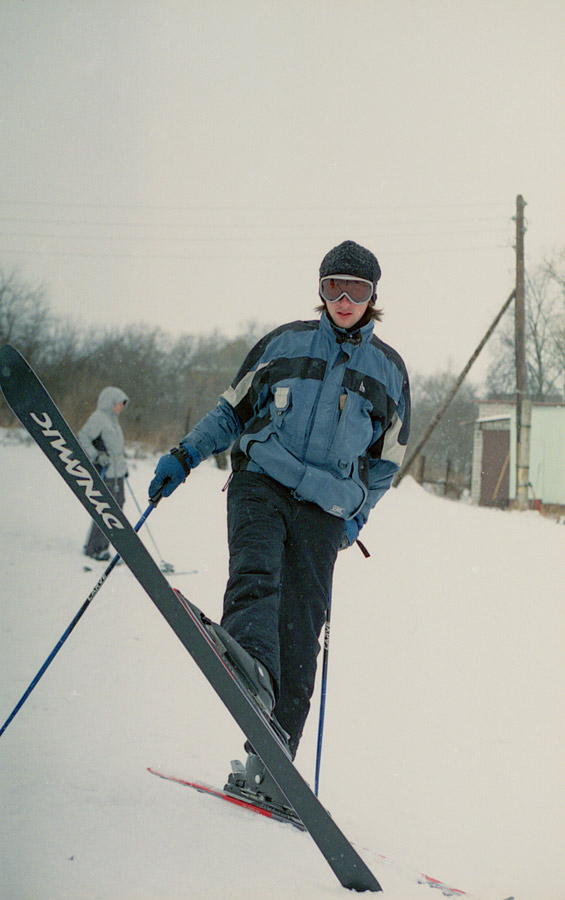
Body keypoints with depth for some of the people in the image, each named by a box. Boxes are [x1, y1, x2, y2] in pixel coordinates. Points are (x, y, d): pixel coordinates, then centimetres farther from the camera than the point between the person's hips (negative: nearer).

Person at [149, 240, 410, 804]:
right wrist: (184, 456, 7)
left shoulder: (389, 369, 14)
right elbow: (233, 409, 19)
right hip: (261, 483, 0)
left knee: (299, 636, -7)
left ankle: (267, 763, -4)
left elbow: (386, 460, 20)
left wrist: (357, 515, 7)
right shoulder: (285, 343, 12)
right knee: (255, 570, -31)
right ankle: (250, 667, -57)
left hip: (325, 510, 0)